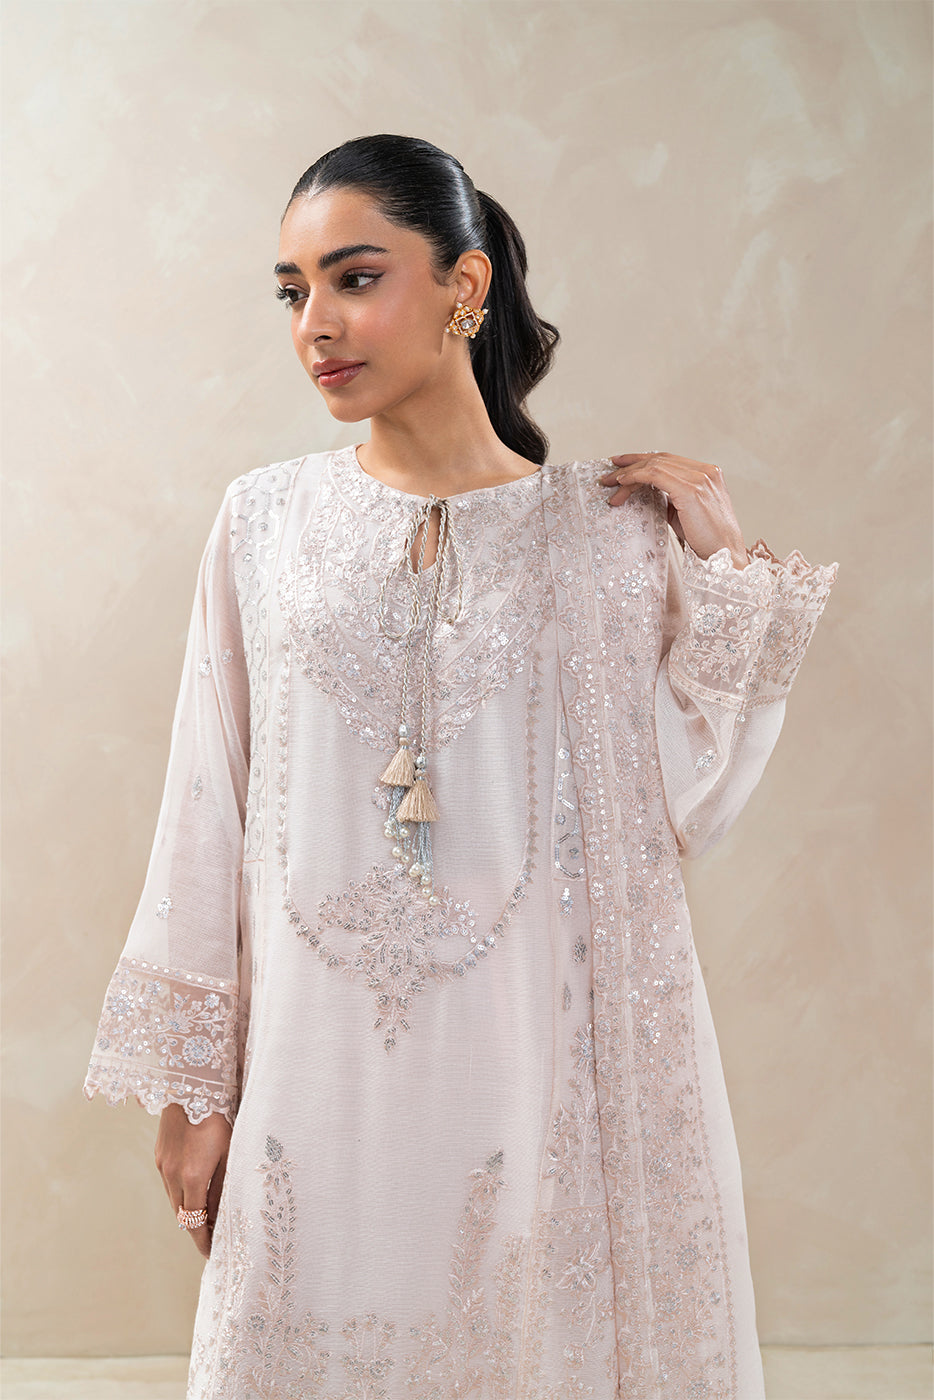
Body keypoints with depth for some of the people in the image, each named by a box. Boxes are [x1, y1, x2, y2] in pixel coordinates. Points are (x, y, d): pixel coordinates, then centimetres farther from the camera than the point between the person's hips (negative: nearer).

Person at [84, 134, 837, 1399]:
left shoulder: (607, 529, 0)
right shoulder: (267, 521, 2)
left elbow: (674, 813, -3)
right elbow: (211, 818, 4)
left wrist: (719, 571, -7)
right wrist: (192, 1084, 4)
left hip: (536, 1058, -1)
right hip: (317, 1069, 1)